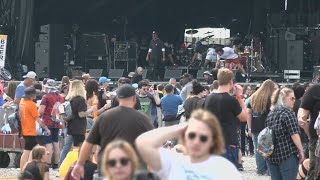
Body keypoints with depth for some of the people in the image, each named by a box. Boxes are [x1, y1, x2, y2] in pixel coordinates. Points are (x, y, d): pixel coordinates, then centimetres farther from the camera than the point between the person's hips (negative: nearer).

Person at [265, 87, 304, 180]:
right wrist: (301, 151, -8)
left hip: (271, 156, 7)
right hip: (287, 155, -7)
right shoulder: (288, 113, -9)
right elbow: (294, 134, -14)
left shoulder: (270, 114, 14)